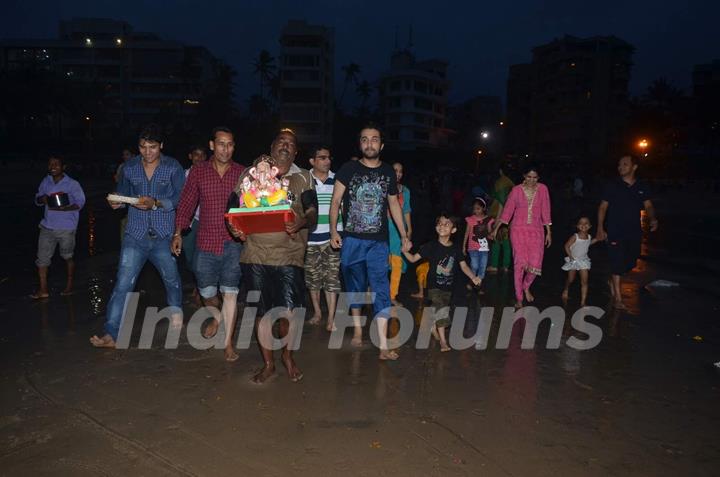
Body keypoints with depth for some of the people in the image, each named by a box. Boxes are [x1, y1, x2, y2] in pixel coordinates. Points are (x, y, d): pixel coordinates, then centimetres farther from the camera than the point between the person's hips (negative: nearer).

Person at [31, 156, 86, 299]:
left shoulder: (72, 184, -8)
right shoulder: (46, 181, 6)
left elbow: (80, 202, -12)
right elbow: (37, 199, 15)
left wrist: (61, 209, -25)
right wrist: (42, 199, -10)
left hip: (66, 228, -4)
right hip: (47, 226, 4)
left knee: (68, 256, 11)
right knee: (42, 257, 1)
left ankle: (69, 285, 28)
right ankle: (43, 289, 8)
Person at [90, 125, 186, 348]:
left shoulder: (173, 167, -3)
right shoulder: (129, 168, 4)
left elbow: (180, 198, -9)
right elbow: (123, 193, 16)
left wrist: (156, 203, -23)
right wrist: (116, 202, -7)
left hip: (163, 236, -1)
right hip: (135, 235, 1)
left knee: (171, 279, 17)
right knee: (123, 284, -7)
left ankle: (177, 313, 44)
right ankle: (111, 334, -3)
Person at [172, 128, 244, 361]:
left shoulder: (242, 173, 1)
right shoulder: (198, 170, 3)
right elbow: (187, 202, 6)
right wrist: (178, 232, 2)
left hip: (233, 243, -1)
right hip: (206, 243, 1)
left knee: (230, 292, -1)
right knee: (207, 293, 11)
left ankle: (228, 342, 11)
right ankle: (217, 316, 45)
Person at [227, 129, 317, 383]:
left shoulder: (303, 178, 8)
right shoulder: (250, 174, 10)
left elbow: (312, 213, -2)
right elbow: (233, 207, 11)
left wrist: (302, 222, -25)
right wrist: (234, 227, -11)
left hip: (289, 254, -1)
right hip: (255, 254, 2)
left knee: (288, 312, -7)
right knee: (263, 312, 10)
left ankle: (288, 354, 22)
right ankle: (268, 363, 29)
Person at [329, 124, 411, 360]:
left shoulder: (388, 172, 9)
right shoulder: (349, 169, 2)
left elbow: (394, 204, 16)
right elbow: (336, 201, 1)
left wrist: (404, 235, 13)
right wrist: (333, 230, -10)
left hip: (378, 241, 0)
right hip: (351, 239, 0)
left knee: (381, 291, -7)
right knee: (355, 287, 12)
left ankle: (383, 346, -8)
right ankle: (357, 330, 31)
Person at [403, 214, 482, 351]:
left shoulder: (455, 249, 0)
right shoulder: (431, 246, -10)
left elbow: (463, 266, -3)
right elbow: (413, 258, -9)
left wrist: (473, 277, -19)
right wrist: (405, 251, -27)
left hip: (448, 287, 4)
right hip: (434, 286, -4)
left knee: (441, 311, 18)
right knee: (442, 311, -16)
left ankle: (433, 327, 48)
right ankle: (443, 341, -6)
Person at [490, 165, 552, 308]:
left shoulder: (542, 189, 2)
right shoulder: (516, 190, 0)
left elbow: (545, 212, 6)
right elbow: (507, 210, 3)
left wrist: (549, 232, 6)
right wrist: (496, 229, 2)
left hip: (536, 230, 1)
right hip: (518, 229, -1)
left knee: (535, 263, -7)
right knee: (520, 263, -5)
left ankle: (526, 287, 25)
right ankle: (519, 298, 7)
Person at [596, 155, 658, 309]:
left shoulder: (642, 186, 4)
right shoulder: (612, 186, -4)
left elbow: (648, 206, 7)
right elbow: (602, 207, -2)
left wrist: (652, 219, -15)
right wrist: (600, 228, -9)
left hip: (634, 232, 4)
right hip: (615, 232, -4)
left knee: (630, 263, 12)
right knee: (617, 263, -2)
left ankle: (612, 281, 39)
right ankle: (617, 297, 8)